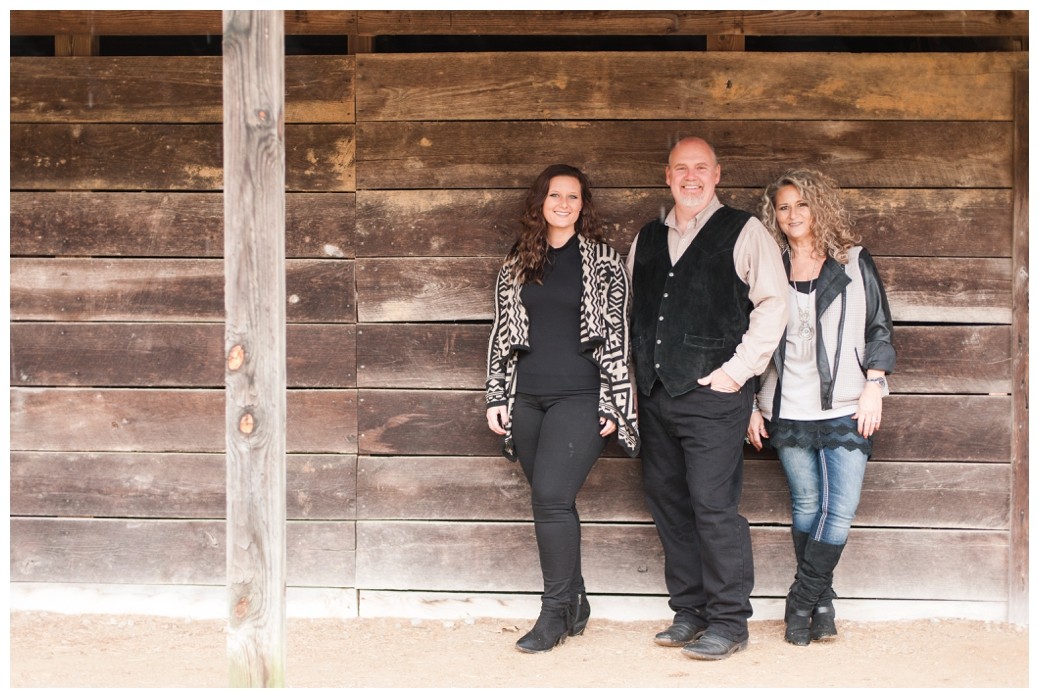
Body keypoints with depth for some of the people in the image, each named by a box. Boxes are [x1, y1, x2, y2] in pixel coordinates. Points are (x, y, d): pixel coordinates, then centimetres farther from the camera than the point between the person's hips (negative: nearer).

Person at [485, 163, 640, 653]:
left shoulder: (603, 262, 3)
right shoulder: (516, 266, 14)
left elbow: (618, 334, 0)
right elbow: (502, 332, 16)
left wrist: (614, 404, -5)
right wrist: (496, 397, 10)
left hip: (579, 396, -4)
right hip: (528, 398, 5)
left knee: (552, 496, -15)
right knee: (551, 503, 6)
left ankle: (555, 613, -6)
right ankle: (575, 604, 18)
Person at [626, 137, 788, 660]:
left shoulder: (744, 233, 1)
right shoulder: (646, 240, 18)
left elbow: (773, 303, -5)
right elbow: (629, 311, 25)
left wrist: (738, 369, -11)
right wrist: (634, 378, 15)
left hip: (712, 394, -6)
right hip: (655, 395, 6)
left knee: (713, 505, -9)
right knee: (667, 503, 8)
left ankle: (728, 622, -1)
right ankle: (689, 612, 19)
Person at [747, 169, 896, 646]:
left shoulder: (854, 263, 6)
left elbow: (879, 329, 7)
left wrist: (873, 384, -5)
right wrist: (753, 406, 9)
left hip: (846, 410, -1)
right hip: (789, 412, 1)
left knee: (841, 508, -10)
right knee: (806, 506, 5)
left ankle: (802, 601, 0)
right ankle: (821, 604, 14)